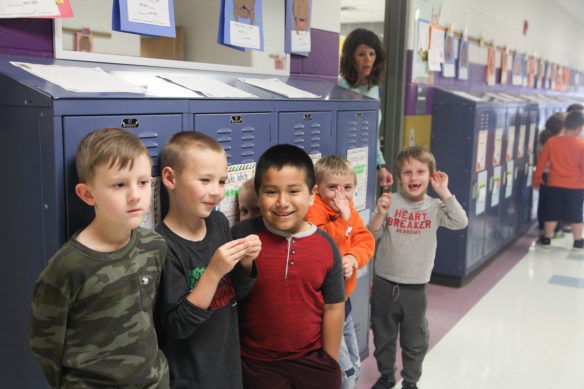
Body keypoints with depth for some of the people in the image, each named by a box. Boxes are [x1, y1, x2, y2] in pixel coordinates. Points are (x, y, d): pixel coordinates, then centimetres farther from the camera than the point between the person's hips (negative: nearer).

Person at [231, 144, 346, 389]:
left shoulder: (326, 246, -7)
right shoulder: (242, 236, -14)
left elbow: (333, 308, 1)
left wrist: (330, 364, 4)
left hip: (313, 361, 2)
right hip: (258, 364, -1)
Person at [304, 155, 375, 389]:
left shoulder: (350, 210, 5)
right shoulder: (314, 211, -20)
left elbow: (366, 242, 1)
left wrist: (353, 258, -19)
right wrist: (343, 219, -33)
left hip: (343, 299, 8)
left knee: (354, 369, 21)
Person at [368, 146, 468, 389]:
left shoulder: (435, 207, -4)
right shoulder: (390, 202, -6)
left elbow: (460, 223, -19)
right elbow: (371, 236, -9)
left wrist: (444, 192, -19)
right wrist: (380, 214, -27)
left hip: (416, 286, 0)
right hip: (384, 283, 0)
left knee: (415, 340, 12)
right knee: (383, 335, 17)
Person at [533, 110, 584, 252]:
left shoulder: (551, 142, -4)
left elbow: (541, 162, 2)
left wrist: (537, 180, 12)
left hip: (554, 184, 1)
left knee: (551, 213, 11)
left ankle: (546, 239, 18)